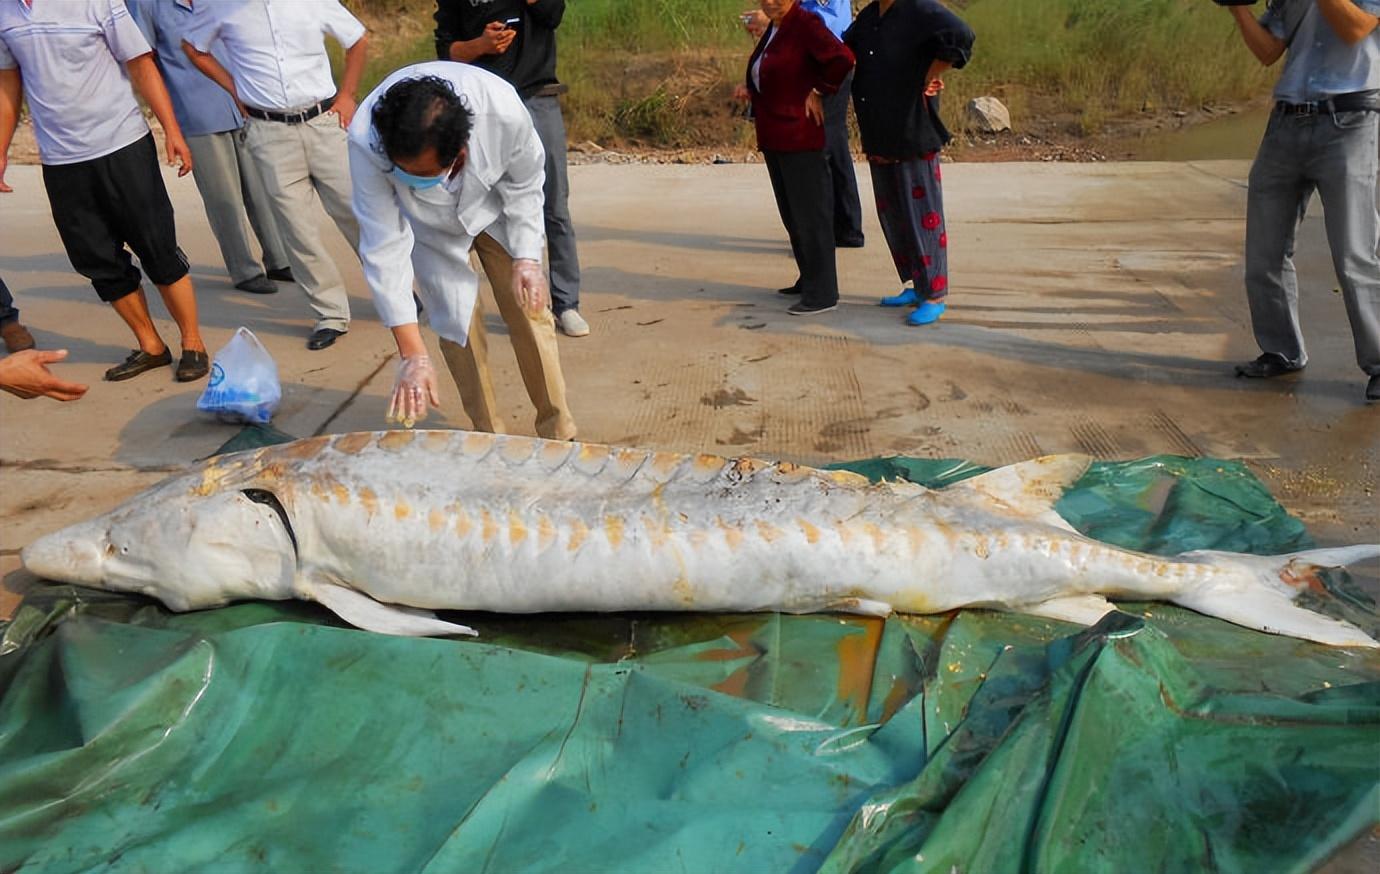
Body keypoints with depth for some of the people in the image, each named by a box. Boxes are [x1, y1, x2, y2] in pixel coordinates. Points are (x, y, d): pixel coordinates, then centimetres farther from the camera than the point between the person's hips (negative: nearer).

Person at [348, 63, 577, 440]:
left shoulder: (504, 111, -39)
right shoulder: (366, 142, -38)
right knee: (458, 326, -6)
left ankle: (559, 433, 15)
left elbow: (525, 184, -16)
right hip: (428, 223, 0)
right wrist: (412, 355, -34)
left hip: (495, 207, 1)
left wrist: (527, 257, -19)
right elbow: (384, 248, -33)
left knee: (530, 312, 0)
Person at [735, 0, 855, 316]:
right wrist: (750, 90, 9)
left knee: (810, 215, -5)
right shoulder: (773, 29, 15)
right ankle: (809, 280, 28)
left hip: (799, 139, -10)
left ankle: (822, 294, 1)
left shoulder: (806, 25, -12)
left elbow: (843, 59, -25)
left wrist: (818, 92, -15)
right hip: (774, 138, 10)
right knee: (791, 215, 16)